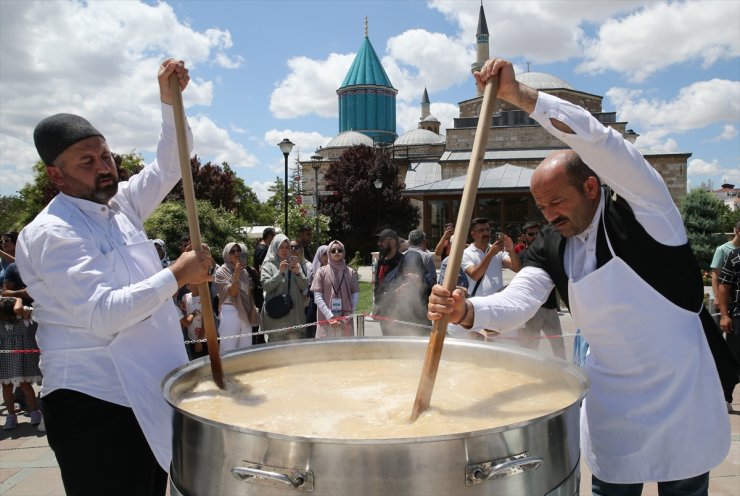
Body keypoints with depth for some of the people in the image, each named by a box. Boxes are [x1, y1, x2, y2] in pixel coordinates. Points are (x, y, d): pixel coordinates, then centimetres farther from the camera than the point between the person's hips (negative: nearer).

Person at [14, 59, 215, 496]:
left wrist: (170, 100, 0)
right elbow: (103, 314, -24)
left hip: (149, 393, 8)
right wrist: (176, 276, -23)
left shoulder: (120, 204, 8)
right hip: (95, 402, -8)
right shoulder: (49, 234, -15)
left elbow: (168, 168, 12)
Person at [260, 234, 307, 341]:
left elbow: (305, 286, 8)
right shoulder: (269, 265, 5)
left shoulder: (294, 264, 14)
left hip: (294, 312, 3)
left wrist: (297, 273, -9)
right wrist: (280, 272, -17)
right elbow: (266, 286, -8)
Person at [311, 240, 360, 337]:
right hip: (326, 320, -2)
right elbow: (317, 297, -3)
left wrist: (350, 313, -7)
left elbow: (356, 294, 7)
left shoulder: (350, 272, 6)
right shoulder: (322, 272, 0)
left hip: (345, 320, 2)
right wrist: (329, 316, -11)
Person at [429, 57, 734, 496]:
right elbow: (517, 302, -15)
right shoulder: (551, 249, -2)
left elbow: (598, 140, -31)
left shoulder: (641, 214, -16)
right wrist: (466, 312, -36)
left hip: (681, 394, -4)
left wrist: (521, 95, -35)